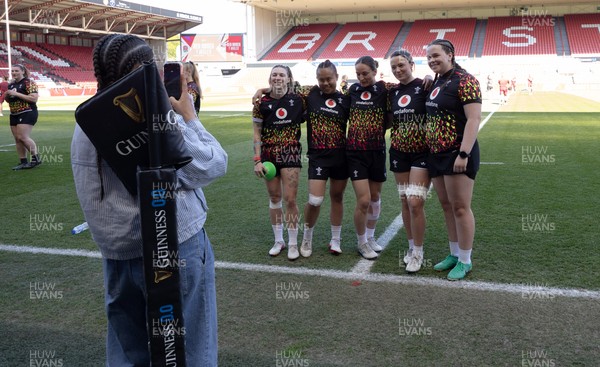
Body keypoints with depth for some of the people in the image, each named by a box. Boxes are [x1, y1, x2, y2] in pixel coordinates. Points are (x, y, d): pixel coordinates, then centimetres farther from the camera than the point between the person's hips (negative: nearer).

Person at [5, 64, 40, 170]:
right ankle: (23, 162, 13)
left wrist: (16, 94, -19)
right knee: (17, 139, 7)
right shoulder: (11, 85, 15)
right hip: (14, 114, 8)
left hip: (27, 113, -8)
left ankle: (36, 158, -3)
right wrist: (6, 95, 1)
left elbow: (34, 98, -20)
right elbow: (8, 100, 25)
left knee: (23, 137, -15)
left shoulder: (29, 83, -9)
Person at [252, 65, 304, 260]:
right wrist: (257, 160, -4)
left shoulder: (297, 100, -1)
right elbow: (257, 134, 1)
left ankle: (293, 243, 10)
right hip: (269, 154, 1)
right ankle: (278, 240, 24)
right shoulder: (262, 104, -1)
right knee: (274, 198, 10)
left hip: (291, 154, -1)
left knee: (290, 199, -4)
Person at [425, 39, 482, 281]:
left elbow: (474, 118, -20)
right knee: (447, 206, 14)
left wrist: (464, 154, -24)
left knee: (460, 207, -2)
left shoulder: (464, 81, -12)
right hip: (437, 154, 9)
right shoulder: (436, 82, 13)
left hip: (457, 154, -8)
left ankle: (465, 261, 11)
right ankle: (454, 254, 27)